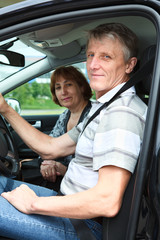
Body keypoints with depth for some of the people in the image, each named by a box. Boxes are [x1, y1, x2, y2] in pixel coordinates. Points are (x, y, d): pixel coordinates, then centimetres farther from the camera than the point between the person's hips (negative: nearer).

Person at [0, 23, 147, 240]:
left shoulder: (122, 111, -24)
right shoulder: (105, 109, 11)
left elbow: (107, 202, -32)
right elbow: (50, 148, 15)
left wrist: (33, 204, -22)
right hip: (74, 206, 10)